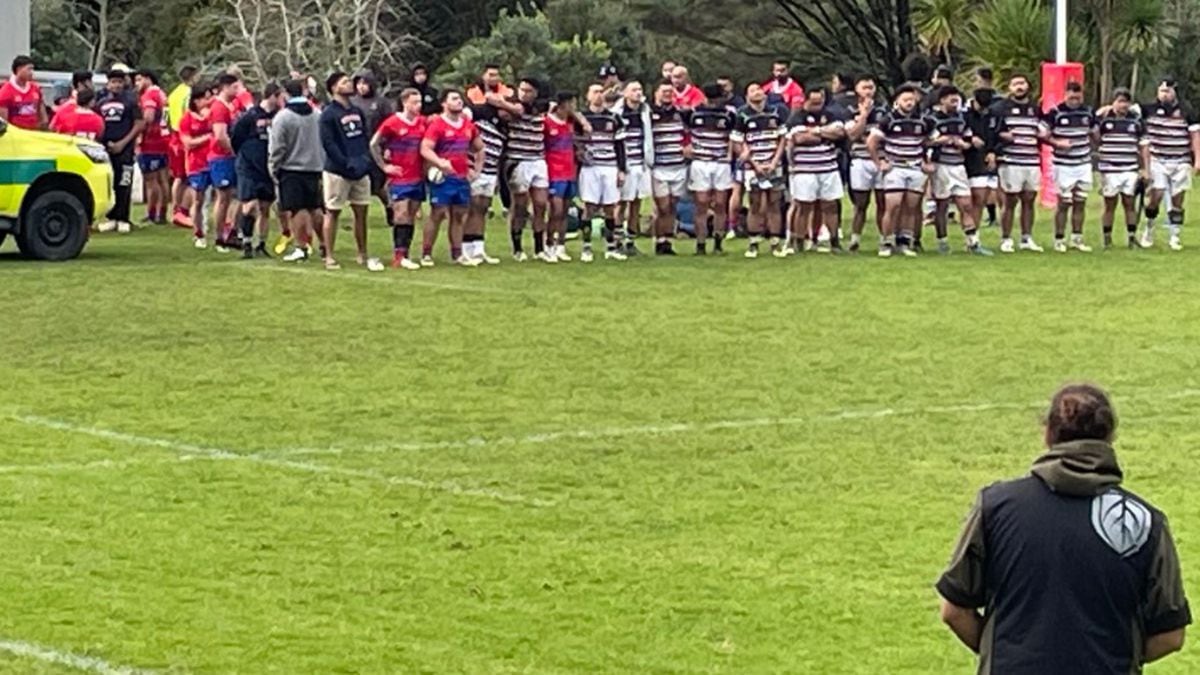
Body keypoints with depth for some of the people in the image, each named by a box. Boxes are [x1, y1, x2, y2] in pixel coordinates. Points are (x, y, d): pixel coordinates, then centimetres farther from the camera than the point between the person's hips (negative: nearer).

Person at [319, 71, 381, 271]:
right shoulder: (328, 114, -8)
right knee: (332, 213, 0)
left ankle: (362, 255, 16)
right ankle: (329, 257, 4)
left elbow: (365, 138, 18)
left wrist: (366, 159, 0)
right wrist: (347, 164, -21)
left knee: (361, 213, 8)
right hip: (337, 172, -7)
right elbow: (328, 143, -15)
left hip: (360, 172, 7)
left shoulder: (357, 112, 14)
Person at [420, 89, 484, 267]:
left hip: (463, 178, 6)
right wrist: (441, 163, -32)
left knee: (459, 216, 10)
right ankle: (426, 254, 0)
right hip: (443, 177, -6)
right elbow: (425, 149, -17)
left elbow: (480, 148, 24)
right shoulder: (437, 125, -9)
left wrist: (476, 169, 13)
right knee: (438, 214, -6)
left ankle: (457, 254, 16)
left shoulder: (468, 125, 11)